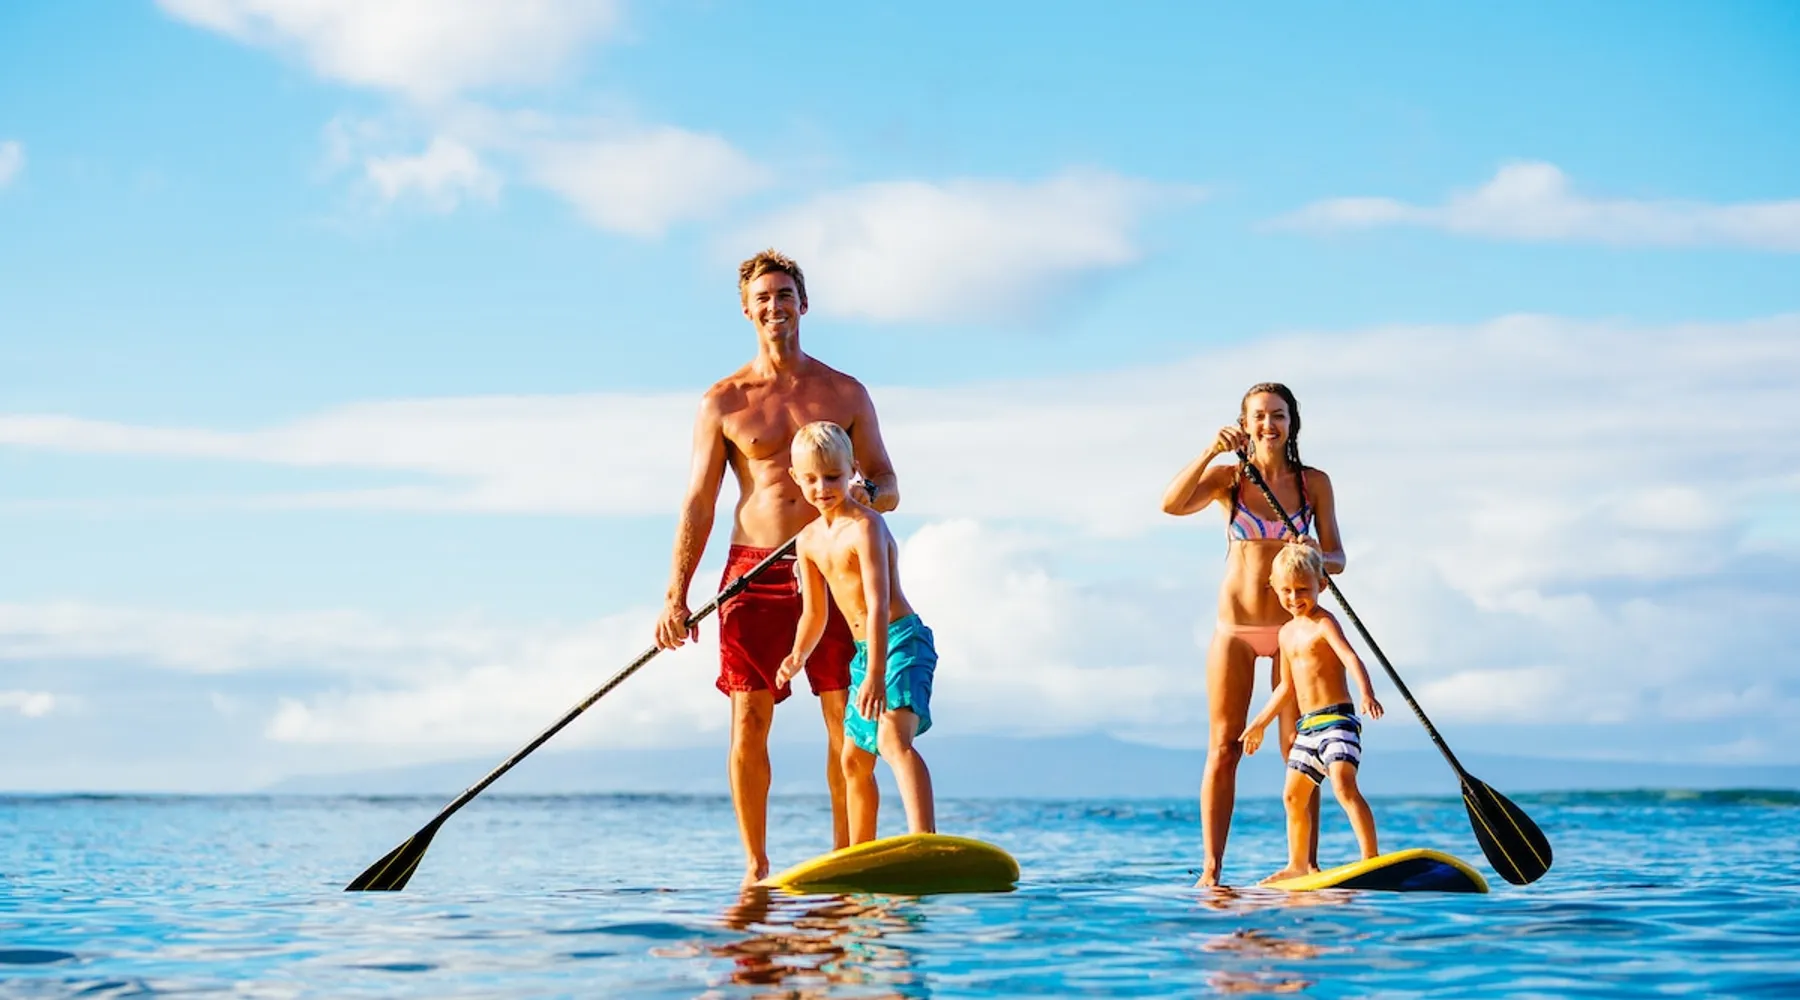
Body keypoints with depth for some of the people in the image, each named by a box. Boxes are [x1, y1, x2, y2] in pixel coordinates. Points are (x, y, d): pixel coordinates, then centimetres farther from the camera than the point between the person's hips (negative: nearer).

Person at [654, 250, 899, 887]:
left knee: (846, 722, -4)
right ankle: (755, 866, 5)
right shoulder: (722, 402, 6)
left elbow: (888, 489, 10)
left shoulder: (845, 394, 8)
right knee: (748, 723, -3)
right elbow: (699, 504, 4)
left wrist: (864, 492, -16)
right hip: (753, 572, 0)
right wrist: (676, 596, -4)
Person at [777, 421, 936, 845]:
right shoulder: (809, 540, 9)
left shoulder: (865, 526, -17)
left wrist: (876, 674, -33)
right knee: (854, 761, 18)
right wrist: (798, 656, -3)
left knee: (893, 738, -31)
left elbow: (878, 604, -25)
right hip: (864, 650, 10)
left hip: (902, 641, -10)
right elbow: (815, 613, 16)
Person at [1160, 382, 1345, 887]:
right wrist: (1212, 451, -25)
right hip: (1235, 627, 0)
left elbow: (1336, 557, 3)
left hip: (1292, 627, 0)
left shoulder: (1313, 482, 4)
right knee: (1223, 749, -1)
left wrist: (1317, 559, -20)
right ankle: (1211, 868, -1)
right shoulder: (1228, 477, 2)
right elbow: (1172, 504, -16)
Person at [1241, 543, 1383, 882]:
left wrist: (1366, 693, -44)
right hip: (1307, 726, 9)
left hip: (1337, 719, -9)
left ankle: (1371, 857, -28)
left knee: (1344, 785, -25)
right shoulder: (1288, 632, 17)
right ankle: (1298, 865, 29)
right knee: (1293, 795, 15)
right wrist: (1260, 723, 32)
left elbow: (1351, 658, -26)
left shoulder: (1324, 623, -9)